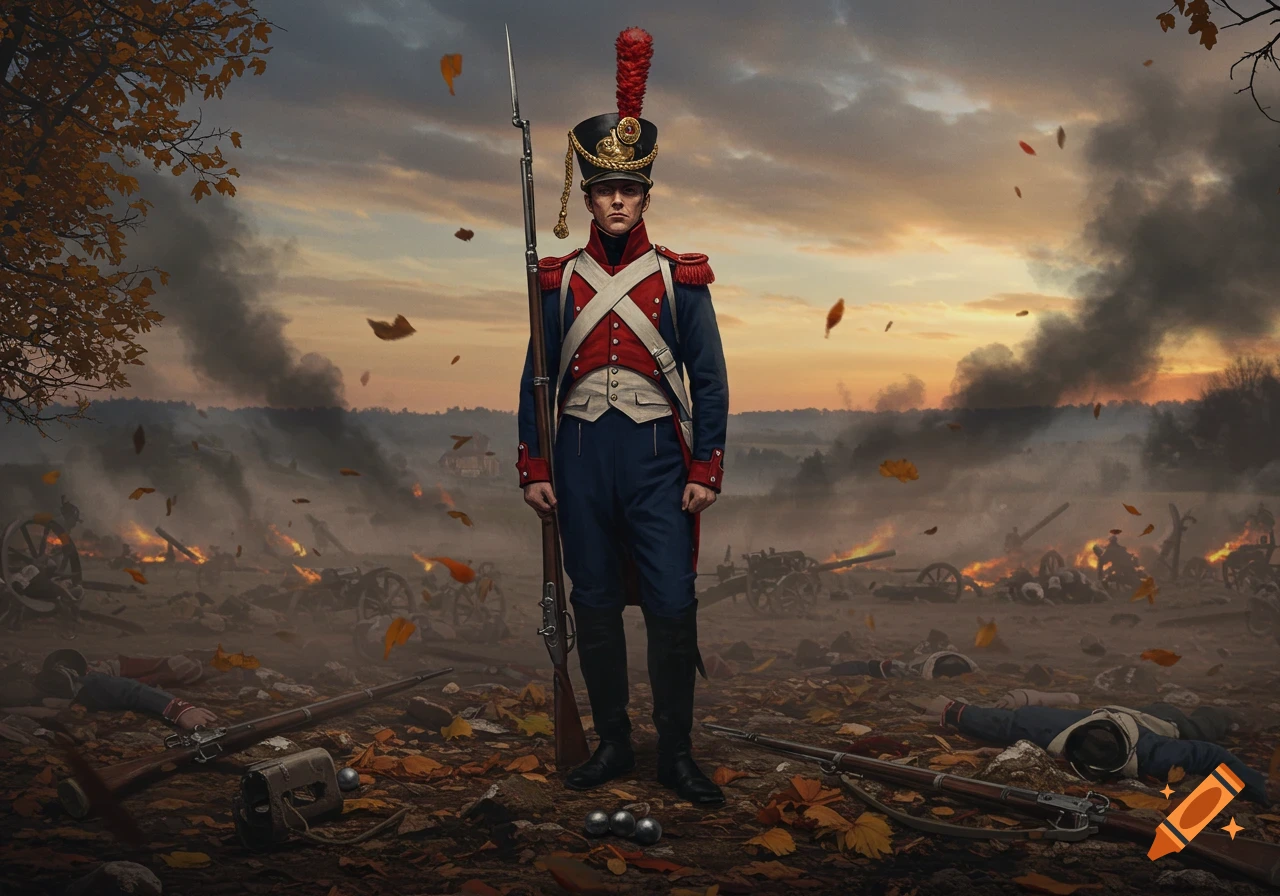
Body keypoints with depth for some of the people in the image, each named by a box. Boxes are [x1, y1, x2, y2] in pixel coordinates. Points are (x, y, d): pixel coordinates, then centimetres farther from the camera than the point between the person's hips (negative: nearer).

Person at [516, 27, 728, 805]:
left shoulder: (680, 280, 2)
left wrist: (706, 470, -4)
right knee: (596, 607, 8)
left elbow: (711, 382, 1)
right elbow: (536, 379, 7)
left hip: (657, 458, -2)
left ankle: (678, 754, 10)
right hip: (582, 458, 2)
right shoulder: (559, 281, 6)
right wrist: (535, 468, 2)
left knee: (673, 607, -3)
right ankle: (613, 744, 21)